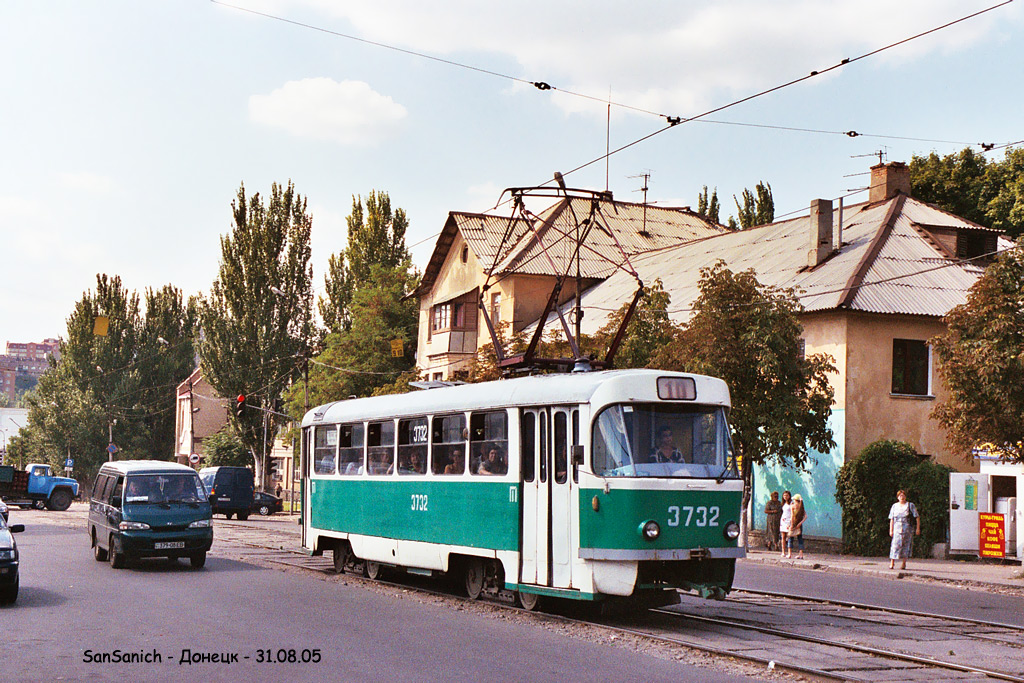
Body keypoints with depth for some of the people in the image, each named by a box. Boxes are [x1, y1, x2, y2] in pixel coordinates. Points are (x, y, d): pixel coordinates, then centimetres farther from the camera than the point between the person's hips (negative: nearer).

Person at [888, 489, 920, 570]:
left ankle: (904, 563, 8)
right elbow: (891, 519, 13)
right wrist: (891, 530, 6)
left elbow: (917, 517, 3)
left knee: (906, 545, 0)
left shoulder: (911, 505, 5)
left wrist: (918, 528, -5)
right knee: (895, 545, -9)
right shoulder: (894, 506, 13)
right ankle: (892, 563, -11)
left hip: (908, 529, -1)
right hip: (897, 529, 1)